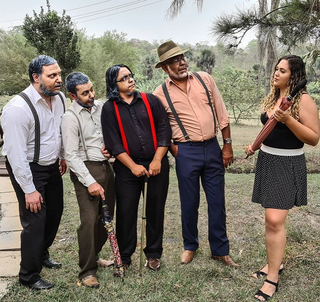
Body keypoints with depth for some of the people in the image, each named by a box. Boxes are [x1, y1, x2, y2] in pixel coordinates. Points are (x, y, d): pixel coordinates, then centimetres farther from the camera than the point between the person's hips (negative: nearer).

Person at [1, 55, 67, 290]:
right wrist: (29, 190, -20)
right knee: (35, 220, -2)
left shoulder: (60, 98, -5)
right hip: (28, 169, -7)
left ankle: (42, 253, 45)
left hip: (52, 166, 8)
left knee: (55, 212, 18)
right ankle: (29, 276, 20)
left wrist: (63, 155, 22)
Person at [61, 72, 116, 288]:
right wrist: (89, 182, -18)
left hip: (106, 166, 6)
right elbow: (71, 155, -14)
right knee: (90, 220, -9)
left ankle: (94, 256, 29)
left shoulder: (101, 106, 6)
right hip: (85, 169, -6)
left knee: (106, 217, 9)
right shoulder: (71, 117, -11)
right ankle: (87, 271, 4)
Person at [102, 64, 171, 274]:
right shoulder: (109, 109, 1)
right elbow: (113, 142, -5)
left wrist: (157, 160, -9)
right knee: (126, 212, 2)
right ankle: (124, 257, 19)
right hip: (127, 167, -1)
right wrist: (133, 166, -12)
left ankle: (153, 254, 24)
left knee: (155, 210, 8)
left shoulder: (150, 100, 4)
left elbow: (164, 130, 0)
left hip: (157, 164, 1)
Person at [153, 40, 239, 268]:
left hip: (212, 147, 2)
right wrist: (173, 150, -4)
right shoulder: (161, 93, -4)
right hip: (186, 152, -2)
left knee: (217, 202, 10)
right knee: (189, 203, 10)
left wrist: (227, 145, 2)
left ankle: (220, 250, 26)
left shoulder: (204, 79, 2)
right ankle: (190, 246, 33)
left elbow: (222, 114, 4)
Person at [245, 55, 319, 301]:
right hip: (266, 161, 8)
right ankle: (275, 262, 29)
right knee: (271, 218, 14)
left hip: (288, 165, -8)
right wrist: (255, 145, 12)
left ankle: (272, 279, -2)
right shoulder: (272, 97, 11)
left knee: (275, 220, -13)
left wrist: (288, 119, -27)